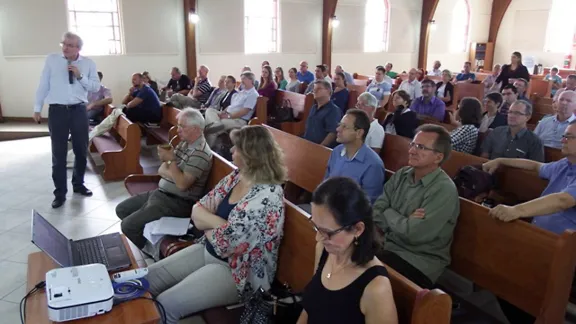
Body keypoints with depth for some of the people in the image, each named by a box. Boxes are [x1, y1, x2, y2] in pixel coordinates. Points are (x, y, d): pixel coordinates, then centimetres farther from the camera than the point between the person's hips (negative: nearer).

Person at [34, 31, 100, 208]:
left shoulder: (88, 63, 4)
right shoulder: (52, 59, 2)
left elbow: (96, 87, 0)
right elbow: (43, 84, 4)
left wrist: (80, 76, -14)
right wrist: (37, 108, 3)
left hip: (79, 110, 1)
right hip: (57, 110, -1)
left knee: (81, 150, 11)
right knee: (58, 153, 2)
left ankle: (78, 184, 31)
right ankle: (60, 193, 11)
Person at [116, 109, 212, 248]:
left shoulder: (201, 153, -20)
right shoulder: (184, 143, 9)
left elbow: (182, 184, -26)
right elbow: (161, 170, 8)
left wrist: (171, 160, -20)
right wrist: (176, 173, -13)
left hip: (177, 203, -10)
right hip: (160, 193, 10)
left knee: (128, 225, -14)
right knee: (121, 209, 13)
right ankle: (145, 237, 23)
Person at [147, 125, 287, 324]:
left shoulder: (267, 197, -27)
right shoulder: (236, 176, -1)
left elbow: (224, 243, -26)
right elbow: (197, 211, 1)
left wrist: (206, 221, -7)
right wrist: (220, 223, -19)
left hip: (236, 271, -8)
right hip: (207, 250, 8)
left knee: (164, 305, -15)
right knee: (147, 279, 5)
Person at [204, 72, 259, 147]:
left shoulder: (253, 94, -9)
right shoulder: (240, 92, 21)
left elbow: (245, 111, -18)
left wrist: (229, 116, -18)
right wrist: (224, 112, 1)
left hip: (239, 120, -9)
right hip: (228, 115, 9)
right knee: (209, 110, -10)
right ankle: (215, 124, -39)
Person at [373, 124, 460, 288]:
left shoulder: (444, 190, -18)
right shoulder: (401, 174, 4)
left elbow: (414, 234, -23)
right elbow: (376, 213, -1)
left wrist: (389, 213, -7)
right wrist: (403, 222, -18)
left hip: (419, 262, -6)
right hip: (388, 245, 6)